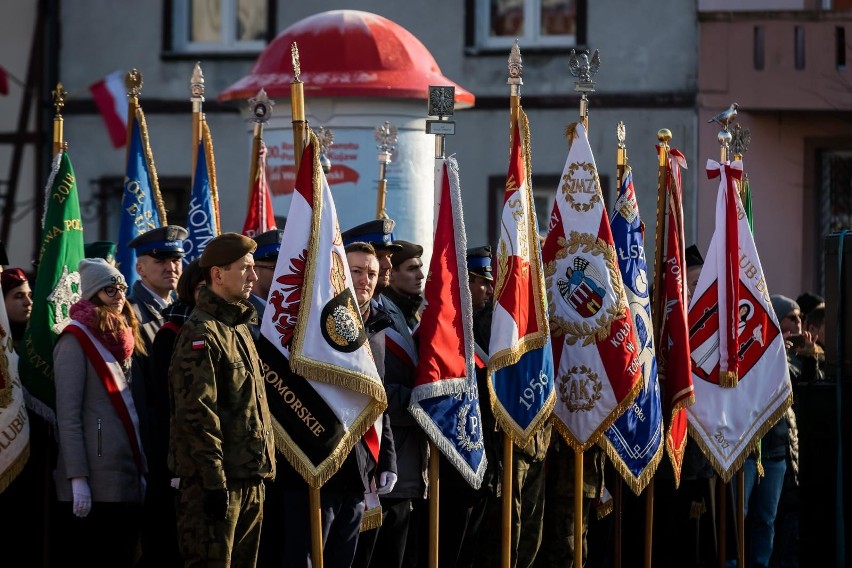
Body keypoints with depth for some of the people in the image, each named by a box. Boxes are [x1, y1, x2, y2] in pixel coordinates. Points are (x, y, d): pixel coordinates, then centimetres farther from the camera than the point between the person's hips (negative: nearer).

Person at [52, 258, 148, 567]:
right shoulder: (76, 340, -6)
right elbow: (68, 415, -11)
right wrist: (77, 478, -17)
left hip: (128, 480, 7)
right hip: (95, 483, -7)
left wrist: (142, 469, 12)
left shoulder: (123, 338, 17)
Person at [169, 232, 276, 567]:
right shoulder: (201, 334, -13)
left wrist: (260, 473, 19)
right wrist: (214, 482, -22)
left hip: (250, 479, 10)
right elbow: (197, 414, -19)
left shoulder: (239, 328, 18)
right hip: (219, 479, -10)